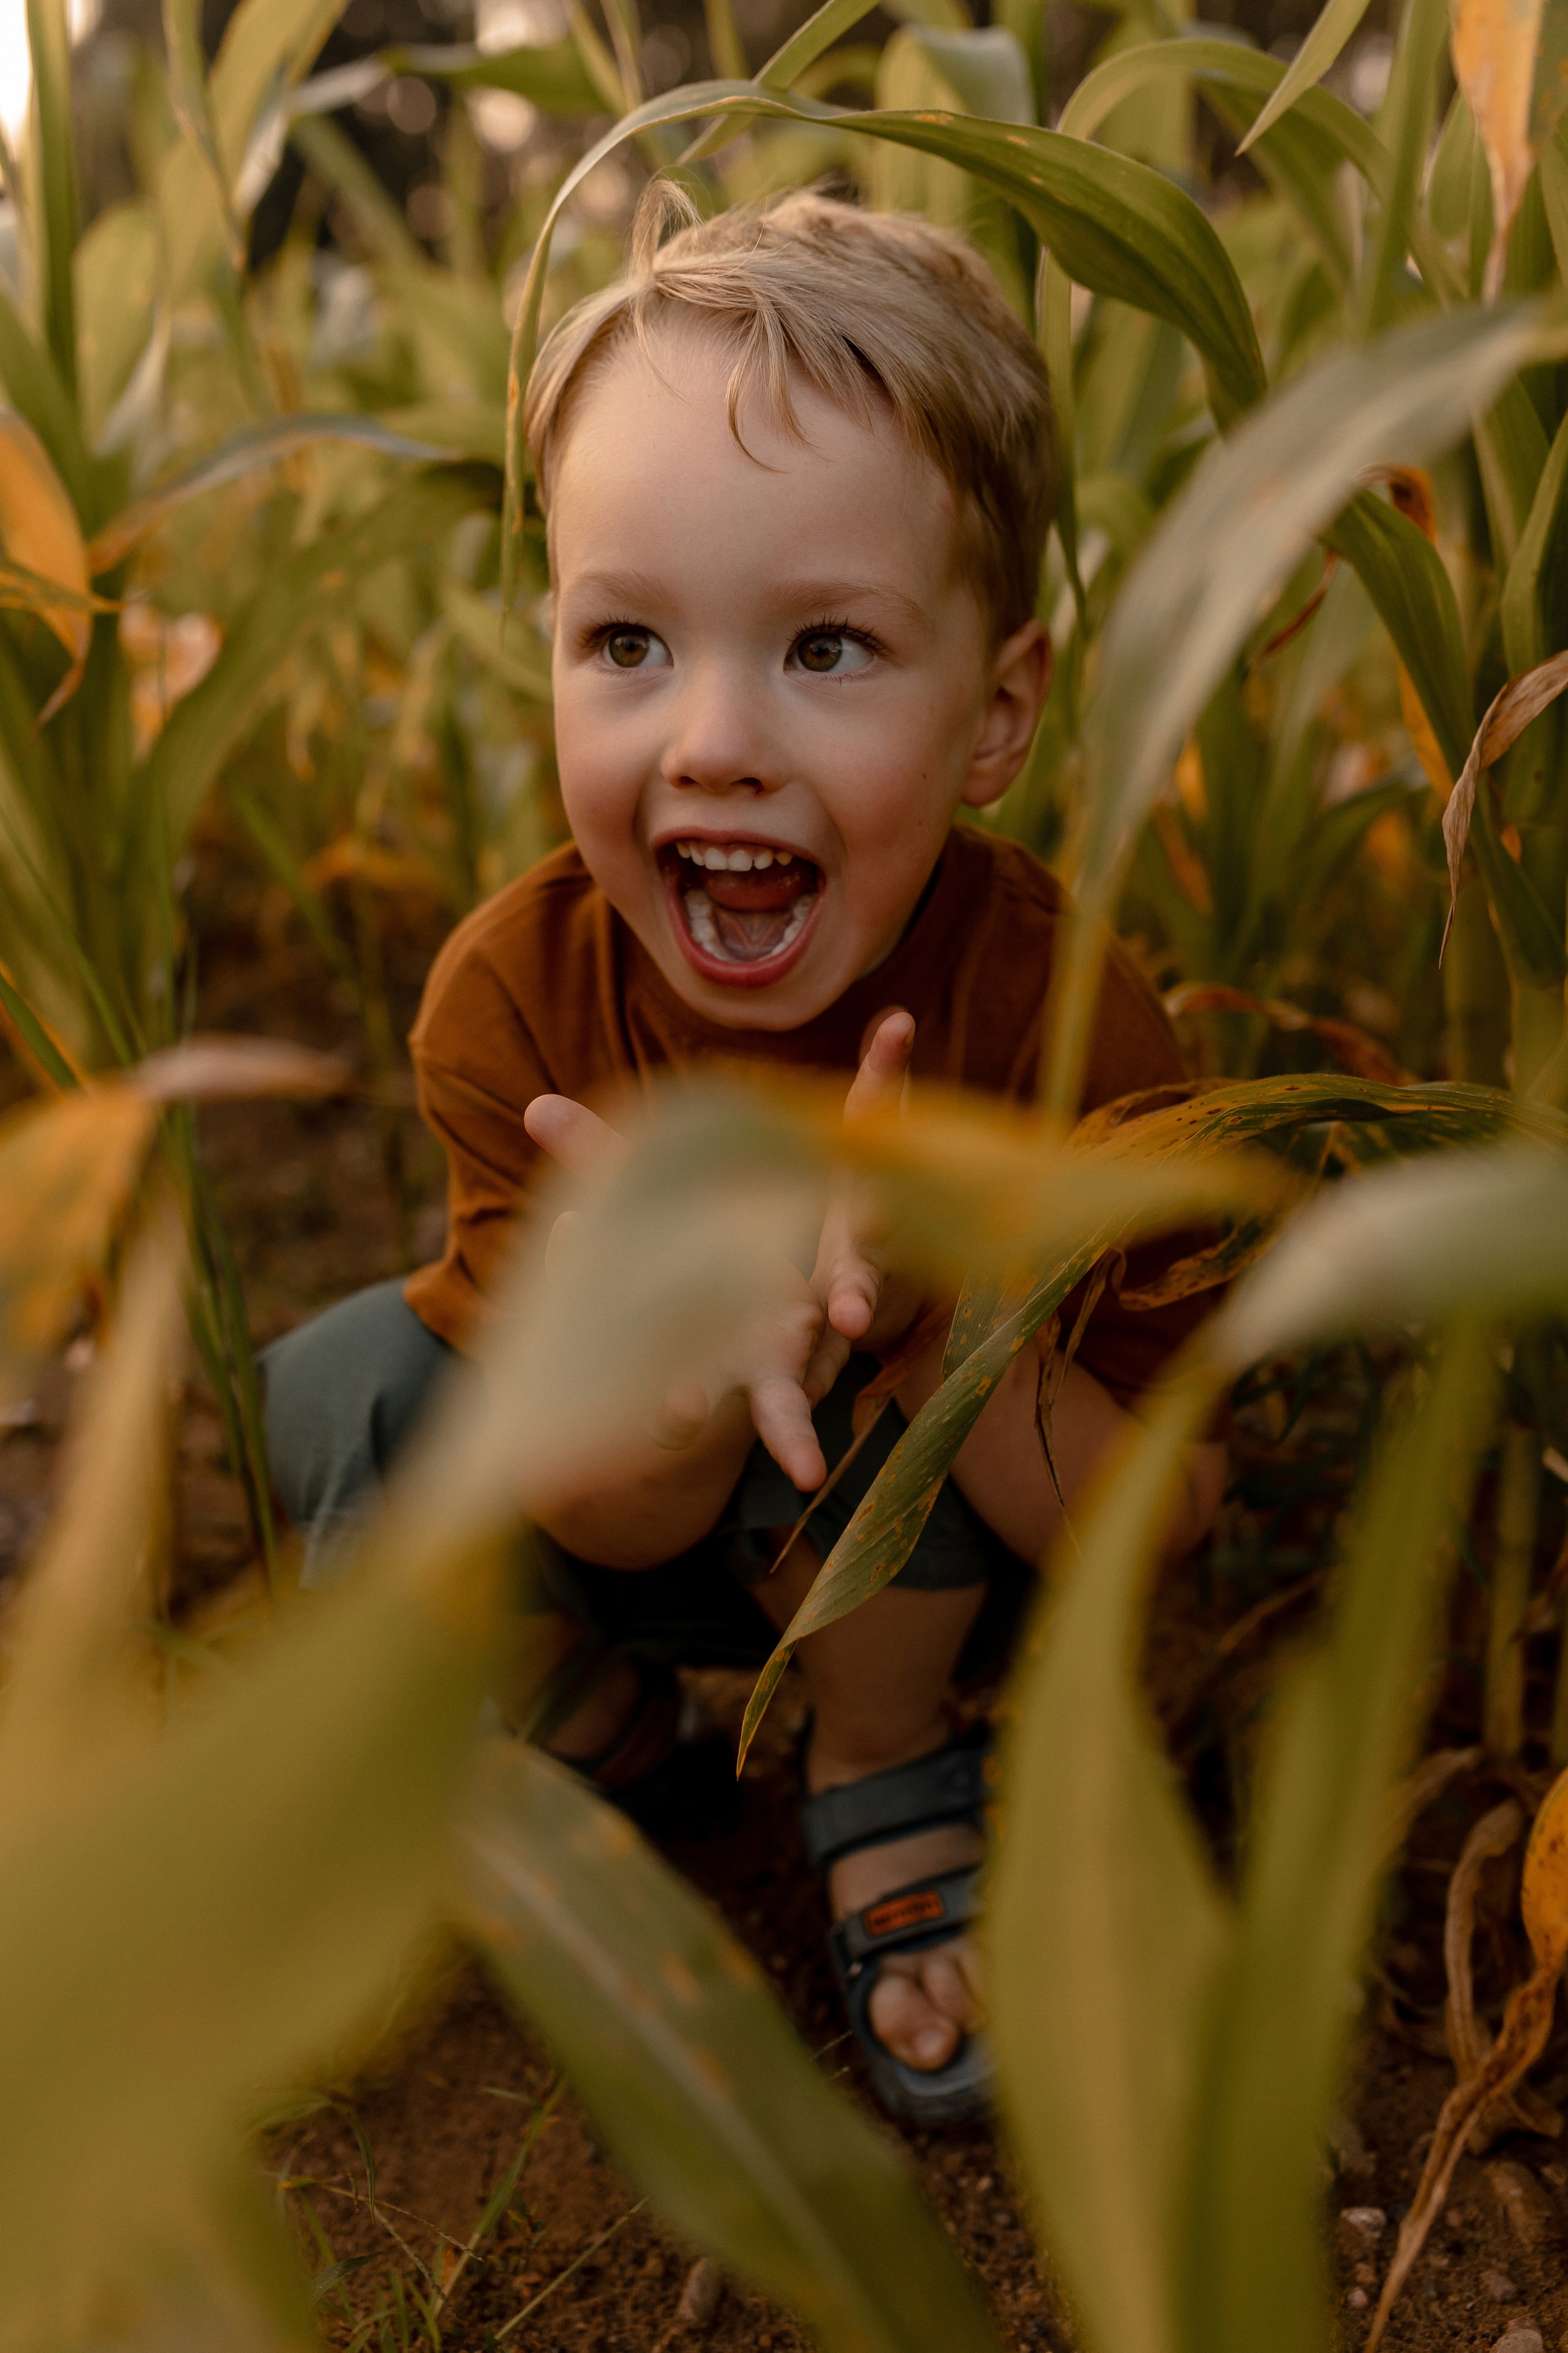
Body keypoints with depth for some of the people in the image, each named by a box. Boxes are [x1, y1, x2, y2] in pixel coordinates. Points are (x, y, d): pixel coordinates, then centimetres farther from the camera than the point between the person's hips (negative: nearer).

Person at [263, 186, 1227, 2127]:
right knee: (337, 1391, -23)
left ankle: (888, 1778, -2)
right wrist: (693, 1361, -45)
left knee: (863, 1366, -31)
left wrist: (925, 1303, -42)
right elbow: (622, 1523, -21)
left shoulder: (1065, 1018, -30)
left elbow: (1155, 1519, -24)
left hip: (916, 1555, -1)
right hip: (637, 1531, 2)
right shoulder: (509, 996, -25)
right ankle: (587, 1723, 8)